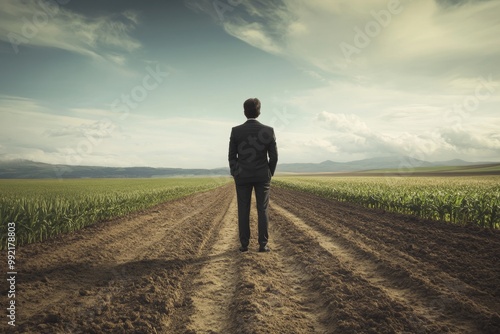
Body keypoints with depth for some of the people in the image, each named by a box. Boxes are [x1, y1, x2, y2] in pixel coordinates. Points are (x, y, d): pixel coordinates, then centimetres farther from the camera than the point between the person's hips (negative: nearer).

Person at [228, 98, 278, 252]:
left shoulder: (236, 131, -7)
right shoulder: (268, 131, -6)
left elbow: (232, 156, -2)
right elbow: (273, 156, -3)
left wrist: (235, 175, 9)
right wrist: (269, 174, 10)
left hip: (242, 176, 0)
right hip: (262, 176, 0)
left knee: (243, 210, 6)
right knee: (262, 210, 5)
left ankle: (244, 244, 9)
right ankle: (263, 244, 5)